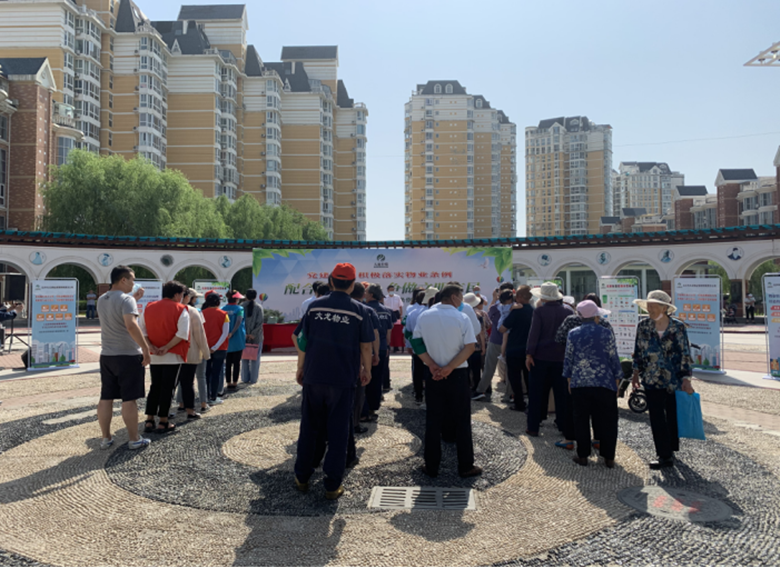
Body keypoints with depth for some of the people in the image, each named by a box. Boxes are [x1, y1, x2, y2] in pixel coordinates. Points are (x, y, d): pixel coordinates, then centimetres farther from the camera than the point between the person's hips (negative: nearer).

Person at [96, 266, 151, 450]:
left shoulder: (102, 300, 10)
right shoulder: (126, 299, -15)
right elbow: (131, 325, -29)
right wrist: (145, 348, -25)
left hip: (106, 355, 7)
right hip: (128, 355, -7)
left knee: (106, 398, 10)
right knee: (129, 399, 0)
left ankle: (106, 438, 17)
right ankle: (134, 440, 8)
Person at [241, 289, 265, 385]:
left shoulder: (242, 306, -1)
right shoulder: (259, 307, -5)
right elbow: (260, 321, -12)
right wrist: (253, 334, -10)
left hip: (245, 336, 1)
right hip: (256, 337, -1)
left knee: (245, 358, 10)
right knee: (255, 358, 6)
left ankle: (245, 378, 12)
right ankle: (253, 379, 5)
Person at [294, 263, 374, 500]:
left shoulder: (314, 306, -1)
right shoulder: (358, 311, -5)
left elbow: (303, 341, 3)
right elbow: (365, 347, -1)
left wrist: (300, 369, 15)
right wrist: (366, 371, 14)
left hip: (313, 377, 2)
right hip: (343, 380, -2)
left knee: (309, 428, 15)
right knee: (338, 432, 6)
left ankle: (302, 477, 25)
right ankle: (333, 485, 10)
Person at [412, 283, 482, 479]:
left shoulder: (424, 317, 0)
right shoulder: (462, 319, -9)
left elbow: (417, 343, -3)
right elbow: (470, 347, -15)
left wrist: (433, 366, -9)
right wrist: (449, 368, -15)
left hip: (433, 376, 3)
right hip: (457, 375, -3)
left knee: (433, 422, 9)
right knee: (461, 422, 8)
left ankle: (431, 467, 14)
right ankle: (466, 467, 14)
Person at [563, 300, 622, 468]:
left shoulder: (573, 334, 0)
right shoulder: (606, 333, -5)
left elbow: (568, 359, 4)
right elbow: (614, 359, -1)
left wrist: (569, 380, 13)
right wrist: (617, 381, 8)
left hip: (579, 385, 1)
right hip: (604, 384, -1)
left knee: (581, 420, 9)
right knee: (607, 421, 8)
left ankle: (583, 456, 14)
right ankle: (609, 458, 12)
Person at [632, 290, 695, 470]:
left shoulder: (678, 327, -5)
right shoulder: (643, 326, 1)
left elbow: (685, 354, -4)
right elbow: (638, 351, 10)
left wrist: (686, 378, -9)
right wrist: (636, 372, 9)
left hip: (674, 380, -1)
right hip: (652, 380, 2)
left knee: (673, 416, 9)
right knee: (657, 418, 1)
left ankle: (670, 452, 20)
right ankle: (665, 455, 11)